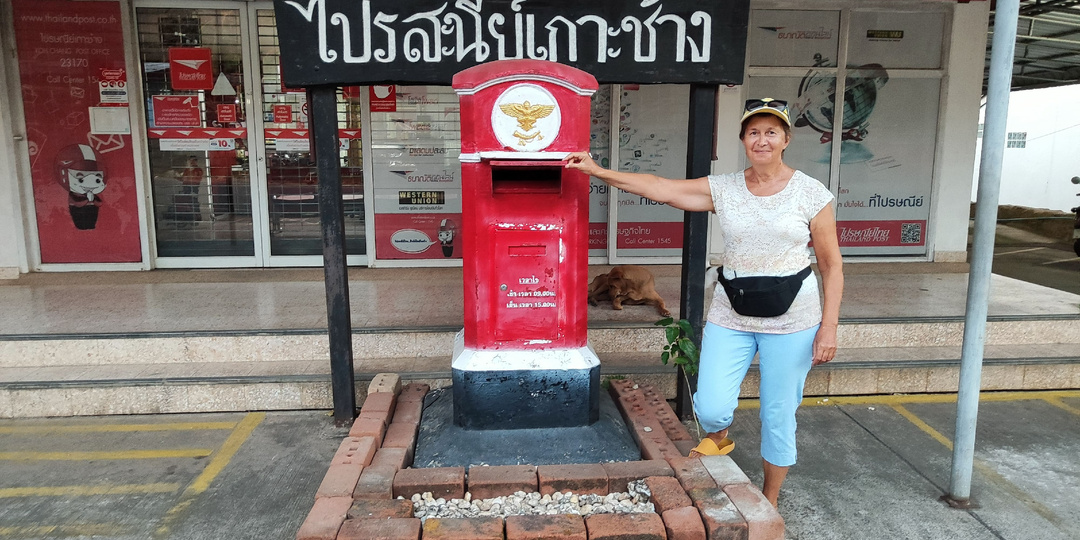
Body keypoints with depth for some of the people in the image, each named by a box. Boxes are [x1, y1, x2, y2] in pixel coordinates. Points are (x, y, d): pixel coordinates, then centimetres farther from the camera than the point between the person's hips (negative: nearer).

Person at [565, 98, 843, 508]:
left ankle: (769, 502, 32)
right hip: (731, 317, 2)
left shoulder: (811, 193, -4)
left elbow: (831, 266, -1)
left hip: (792, 322, -1)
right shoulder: (724, 189, 1)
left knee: (778, 416, 8)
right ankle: (718, 440, 33)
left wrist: (829, 327, -7)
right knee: (711, 409, -6)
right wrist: (597, 171, -6)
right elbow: (661, 189, -2)